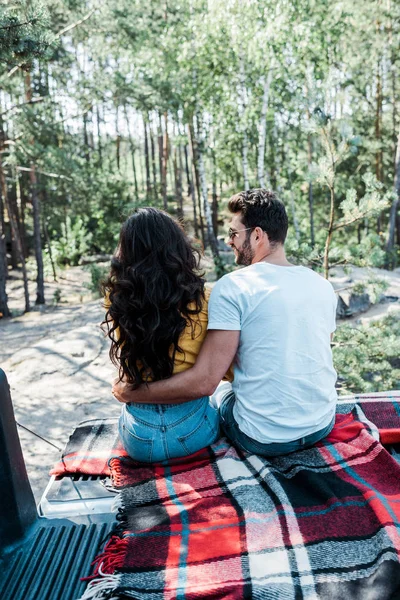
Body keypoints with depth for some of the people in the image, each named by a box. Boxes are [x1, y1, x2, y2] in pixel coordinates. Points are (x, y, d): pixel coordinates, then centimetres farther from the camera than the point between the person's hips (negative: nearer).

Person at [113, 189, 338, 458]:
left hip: (265, 439, -5)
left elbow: (204, 381, -23)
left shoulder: (232, 287, -19)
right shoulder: (323, 285, -1)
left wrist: (129, 393, -11)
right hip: (323, 425, 5)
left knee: (222, 394, 26)